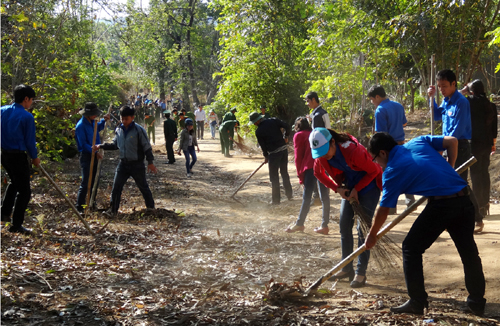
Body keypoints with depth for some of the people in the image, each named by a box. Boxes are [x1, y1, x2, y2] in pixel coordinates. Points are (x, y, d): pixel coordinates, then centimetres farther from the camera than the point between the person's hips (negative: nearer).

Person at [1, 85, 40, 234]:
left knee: (14, 182, 30)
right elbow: (30, 141, -12)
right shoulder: (27, 117, -16)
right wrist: (35, 158, 3)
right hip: (19, 156, -7)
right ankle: (16, 225, 4)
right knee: (24, 191, 3)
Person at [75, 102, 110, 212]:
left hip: (95, 155, 9)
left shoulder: (92, 122, 7)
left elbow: (98, 128, 30)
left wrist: (104, 120, 11)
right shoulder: (80, 126, -18)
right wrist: (95, 152, -24)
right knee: (85, 183, -10)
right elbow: (83, 144, -19)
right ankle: (79, 207, -5)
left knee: (95, 182, 15)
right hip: (86, 156, -9)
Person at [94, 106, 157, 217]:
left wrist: (150, 162, -10)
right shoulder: (118, 130, 4)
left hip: (137, 164, -4)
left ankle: (151, 207, 28)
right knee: (116, 186, -2)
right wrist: (101, 146, 8)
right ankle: (113, 210, 4)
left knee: (143, 186, 10)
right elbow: (114, 145, 18)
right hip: (123, 163, 5)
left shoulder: (139, 130, -13)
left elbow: (147, 147, -10)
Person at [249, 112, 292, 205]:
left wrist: (266, 156, 15)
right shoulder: (274, 121, 3)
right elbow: (287, 126, -1)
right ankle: (289, 194, 25)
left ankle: (276, 199, 8)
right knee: (284, 172, 19)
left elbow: (262, 145, -1)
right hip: (284, 149, 5)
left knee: (274, 176, 5)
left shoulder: (259, 131, -8)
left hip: (274, 153, -5)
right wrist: (286, 137, 17)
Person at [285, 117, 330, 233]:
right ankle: (324, 224, 10)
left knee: (306, 196, -4)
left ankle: (299, 224, 0)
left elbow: (298, 157, 5)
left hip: (311, 167, -6)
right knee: (324, 196, 7)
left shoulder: (299, 135, 11)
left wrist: (300, 176, 8)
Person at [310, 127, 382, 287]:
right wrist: (337, 188, -6)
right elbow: (318, 173, 5)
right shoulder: (321, 155, -14)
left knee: (363, 229, -8)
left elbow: (374, 171, -21)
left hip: (368, 185, -7)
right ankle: (347, 268, 15)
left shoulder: (353, 150, -34)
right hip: (349, 188, 7)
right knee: (344, 225, 5)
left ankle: (361, 273, -3)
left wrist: (357, 189, -18)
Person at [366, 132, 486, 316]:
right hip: (464, 200, 7)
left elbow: (383, 210, 6)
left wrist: (372, 236, 20)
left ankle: (417, 302, 12)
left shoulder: (391, 171, 1)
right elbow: (452, 141, 11)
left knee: (411, 248, 10)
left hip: (441, 204, -6)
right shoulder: (418, 142, 14)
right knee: (468, 250, 18)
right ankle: (477, 302, 25)